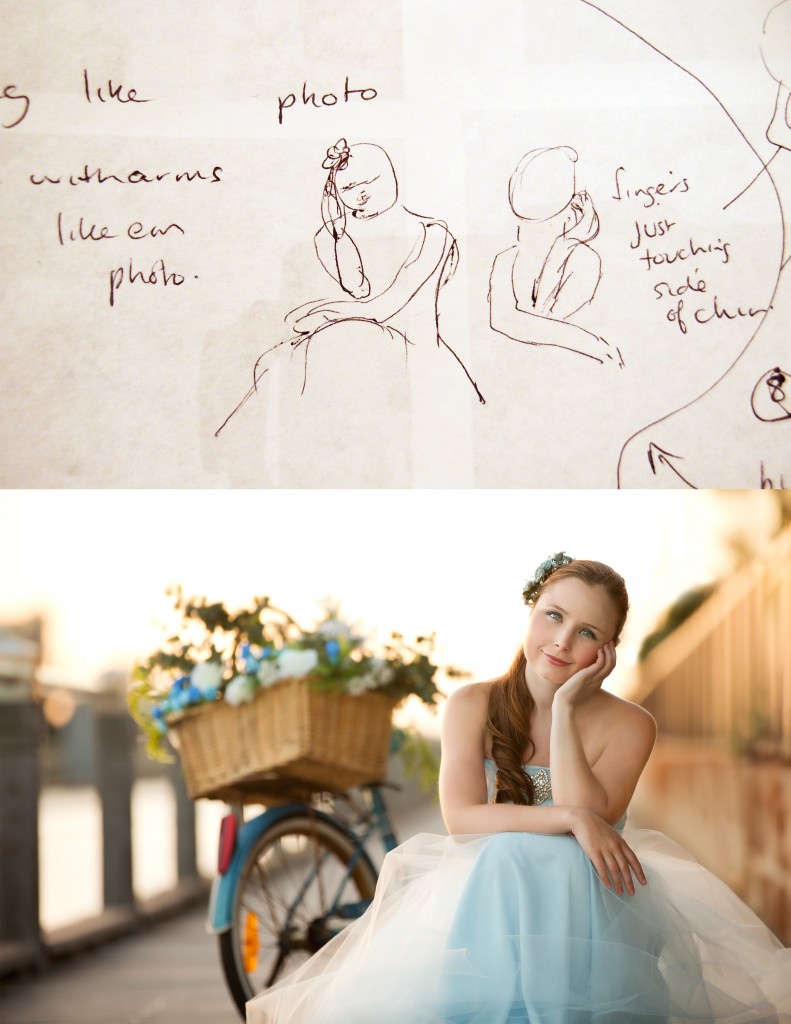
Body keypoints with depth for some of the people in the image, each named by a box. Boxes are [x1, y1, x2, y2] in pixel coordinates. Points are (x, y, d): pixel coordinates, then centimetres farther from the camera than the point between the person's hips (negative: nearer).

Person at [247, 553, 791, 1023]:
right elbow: (461, 817, -12)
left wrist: (565, 709, -14)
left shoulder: (629, 726, -1)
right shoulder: (473, 707, 2)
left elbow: (590, 816, -16)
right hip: (485, 889, 1)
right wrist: (570, 819, -23)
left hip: (586, 897, -1)